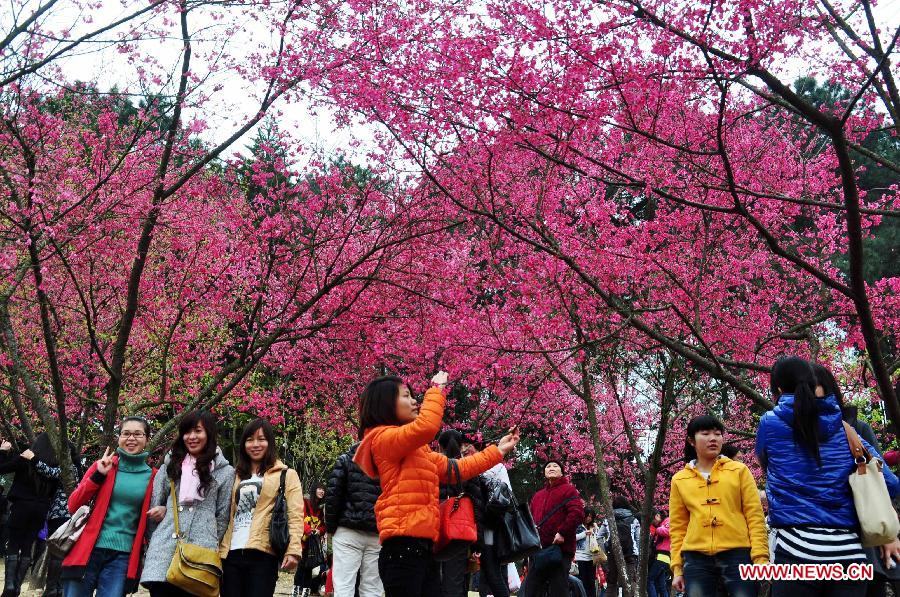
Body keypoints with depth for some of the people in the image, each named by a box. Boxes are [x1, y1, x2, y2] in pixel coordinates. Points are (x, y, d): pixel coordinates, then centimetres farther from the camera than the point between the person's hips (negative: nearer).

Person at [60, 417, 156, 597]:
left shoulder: (153, 477, 6)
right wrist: (98, 475, -8)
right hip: (88, 550, 0)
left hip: (123, 556, 0)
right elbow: (73, 506, 2)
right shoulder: (104, 465, 5)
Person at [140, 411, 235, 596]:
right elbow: (153, 506, 21)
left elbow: (223, 517, 8)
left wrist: (210, 546, 8)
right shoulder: (170, 464, 18)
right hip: (164, 547, 2)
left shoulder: (225, 471, 8)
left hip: (201, 551, -2)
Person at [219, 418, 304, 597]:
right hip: (231, 554, 5)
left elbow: (295, 516, -4)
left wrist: (293, 550, -17)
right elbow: (227, 516, 21)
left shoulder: (287, 475, 6)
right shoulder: (237, 476, 22)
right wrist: (220, 550, 12)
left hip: (262, 554, -5)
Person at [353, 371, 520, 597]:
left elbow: (456, 469, 27)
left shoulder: (416, 450, 24)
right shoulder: (383, 438, -7)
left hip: (422, 549, 10)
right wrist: (437, 389, -9)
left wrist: (498, 451, 28)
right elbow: (427, 427, -25)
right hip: (403, 547, -10)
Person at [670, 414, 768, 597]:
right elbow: (677, 527, 12)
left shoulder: (739, 470, 8)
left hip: (737, 554, -1)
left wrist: (760, 557, -6)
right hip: (696, 558, 1)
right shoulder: (679, 480, 11)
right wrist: (677, 567, 6)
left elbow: (755, 516, 3)